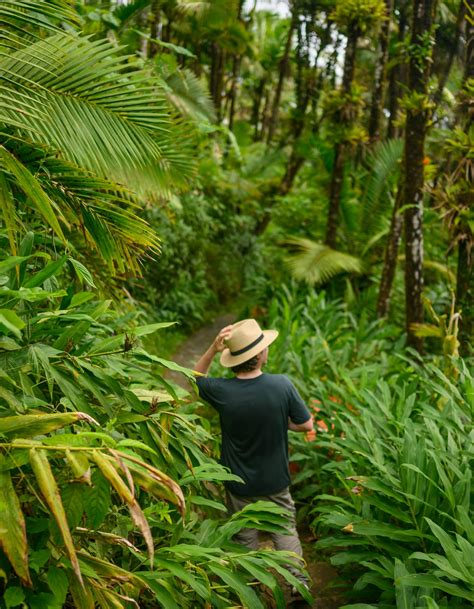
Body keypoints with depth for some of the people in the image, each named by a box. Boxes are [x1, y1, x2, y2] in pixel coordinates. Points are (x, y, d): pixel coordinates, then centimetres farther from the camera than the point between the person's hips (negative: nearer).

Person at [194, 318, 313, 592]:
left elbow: (197, 377, 0)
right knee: (286, 530, 23)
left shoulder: (222, 391, -24)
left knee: (246, 539, 21)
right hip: (276, 481, 0)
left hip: (240, 485, 1)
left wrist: (212, 349, -17)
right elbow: (306, 424, -12)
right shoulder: (282, 385, -24)